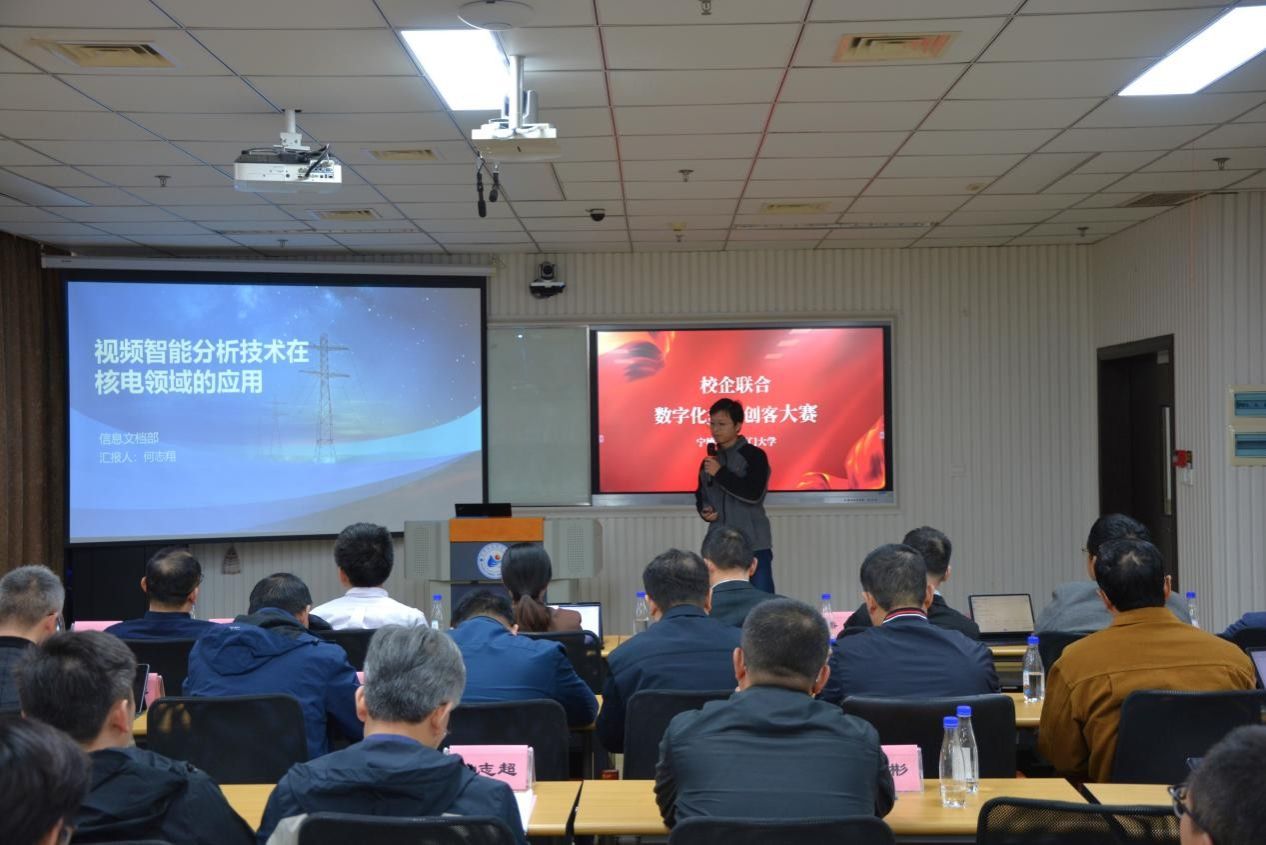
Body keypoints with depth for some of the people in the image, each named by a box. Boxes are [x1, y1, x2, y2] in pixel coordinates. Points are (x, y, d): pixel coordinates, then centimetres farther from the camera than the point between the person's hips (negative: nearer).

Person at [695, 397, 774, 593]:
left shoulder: (754, 456, -5)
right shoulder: (710, 461, 14)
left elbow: (753, 494, -18)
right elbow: (701, 496, 24)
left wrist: (720, 473, -17)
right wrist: (704, 511, 2)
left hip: (753, 545, -6)